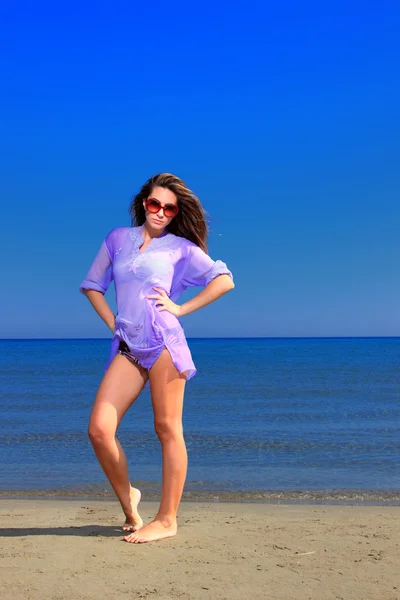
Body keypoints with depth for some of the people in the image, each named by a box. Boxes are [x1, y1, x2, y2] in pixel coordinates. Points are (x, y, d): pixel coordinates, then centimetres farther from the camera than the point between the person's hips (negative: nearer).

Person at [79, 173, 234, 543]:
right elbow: (92, 285, 23)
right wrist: (111, 322, 10)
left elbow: (224, 280, 3)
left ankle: (166, 520, 6)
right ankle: (128, 502, 15)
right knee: (99, 429, -7)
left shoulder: (181, 247, 9)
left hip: (163, 341, -3)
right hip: (127, 346, 3)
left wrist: (181, 308, -2)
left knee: (167, 429, -2)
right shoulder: (118, 238, 18)